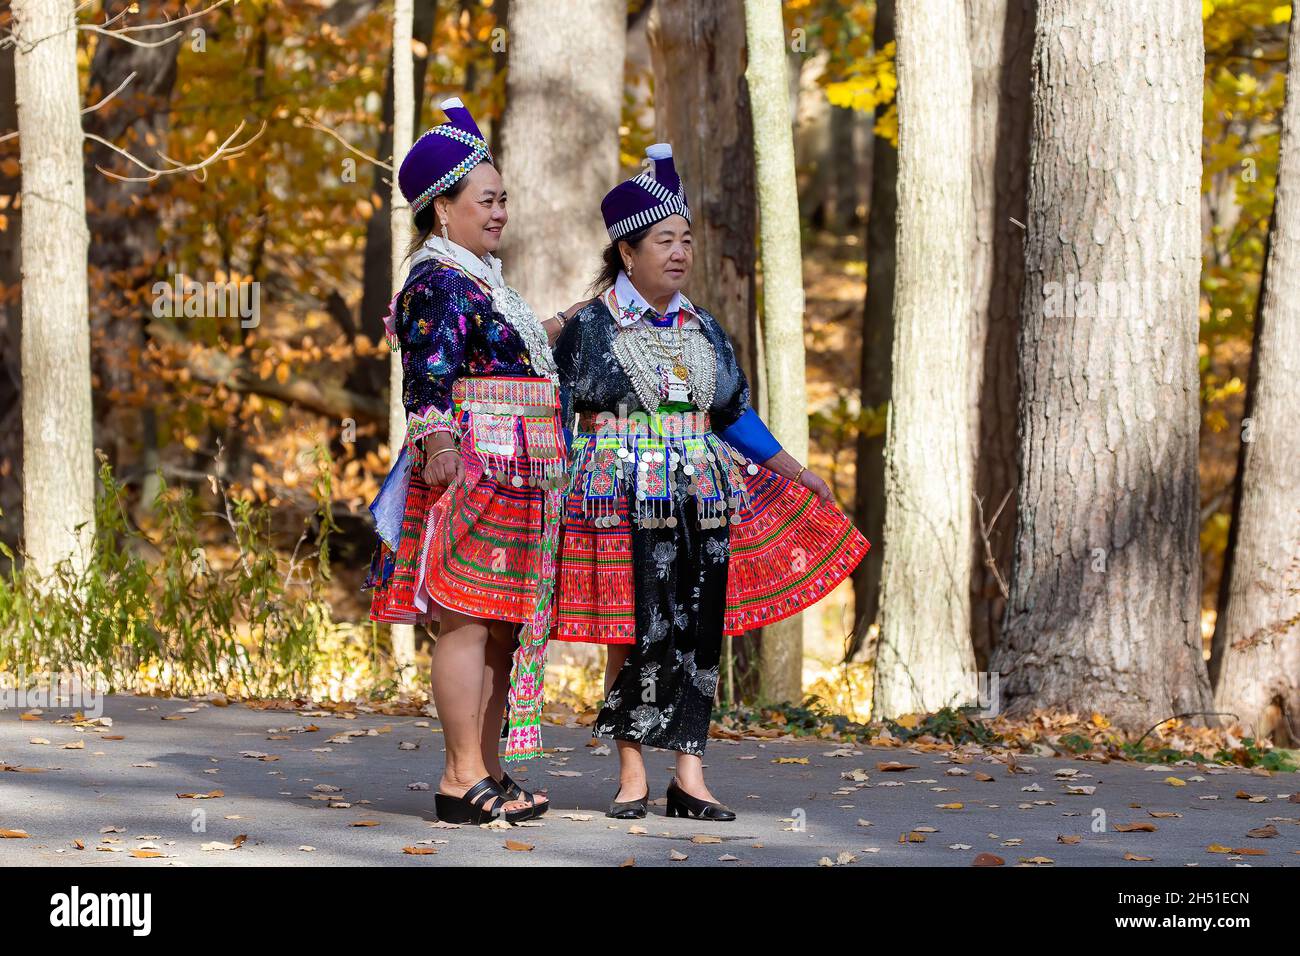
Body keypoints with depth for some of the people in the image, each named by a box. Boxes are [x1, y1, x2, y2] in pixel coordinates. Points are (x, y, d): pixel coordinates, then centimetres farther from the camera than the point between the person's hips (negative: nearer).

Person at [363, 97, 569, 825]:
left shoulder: (483, 280, 20)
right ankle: (465, 777, -11)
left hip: (513, 482, 10)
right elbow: (429, 378, -21)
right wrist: (438, 445, -32)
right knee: (469, 620, -11)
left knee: (503, 626, 9)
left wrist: (563, 326, 42)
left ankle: (487, 773, 12)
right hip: (470, 471, -10)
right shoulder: (439, 283, -10)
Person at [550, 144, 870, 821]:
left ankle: (690, 778, 6)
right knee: (637, 635, -7)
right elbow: (557, 418, 1)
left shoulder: (704, 331, 14)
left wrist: (792, 469, 19)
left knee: (699, 634, 2)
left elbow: (734, 415, 22)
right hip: (624, 501, -5)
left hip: (701, 502, 5)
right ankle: (632, 775, 2)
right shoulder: (591, 326, 0)